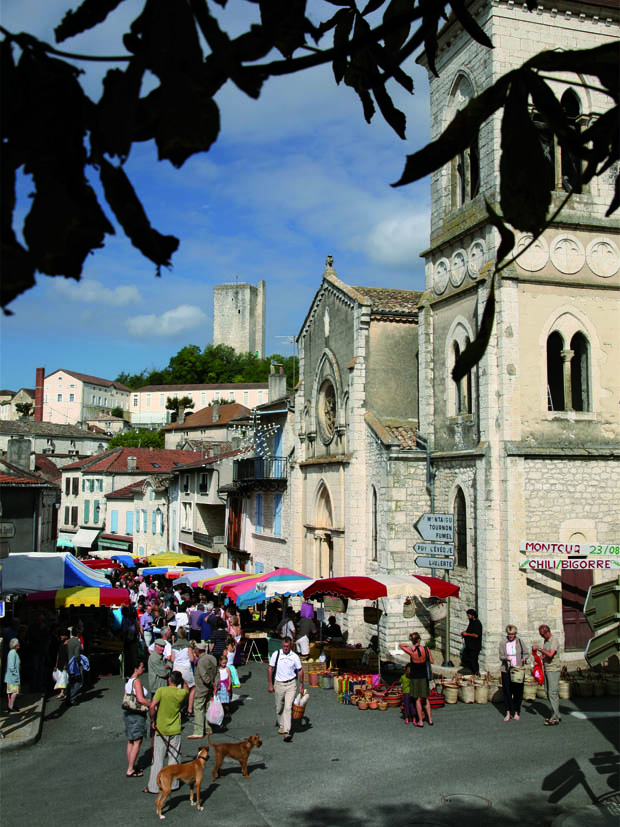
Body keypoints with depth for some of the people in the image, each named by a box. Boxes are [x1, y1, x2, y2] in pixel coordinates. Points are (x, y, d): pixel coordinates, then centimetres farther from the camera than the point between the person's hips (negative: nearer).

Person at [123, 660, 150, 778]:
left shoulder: (128, 681, 10)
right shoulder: (137, 681, -18)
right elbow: (140, 699, -24)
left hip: (128, 713, 9)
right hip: (137, 714, -9)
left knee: (130, 741, 15)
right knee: (137, 742, -3)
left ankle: (130, 767, 24)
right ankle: (130, 770, -1)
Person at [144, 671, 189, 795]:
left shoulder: (161, 690, -11)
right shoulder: (183, 693, -5)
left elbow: (152, 707, -18)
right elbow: (187, 690, 20)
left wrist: (153, 721, -6)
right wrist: (182, 680, 15)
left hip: (161, 729, -1)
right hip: (175, 730, 1)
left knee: (157, 759, 5)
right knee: (174, 758, 13)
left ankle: (154, 787, 8)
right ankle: (173, 784, 19)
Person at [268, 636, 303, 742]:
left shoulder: (295, 656, -3)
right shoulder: (276, 654, -4)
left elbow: (300, 671, 7)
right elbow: (270, 669, 2)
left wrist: (301, 685, 7)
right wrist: (270, 684, -1)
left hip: (291, 684, -1)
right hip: (278, 684, 1)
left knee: (288, 707, -12)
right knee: (279, 708, 12)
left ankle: (286, 731, -15)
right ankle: (281, 726, 36)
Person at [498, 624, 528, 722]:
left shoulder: (520, 642, 5)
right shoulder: (502, 643, 4)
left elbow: (526, 653, 8)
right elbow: (501, 656, 0)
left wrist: (524, 658, -14)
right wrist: (506, 658, -21)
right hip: (506, 671, 0)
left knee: (518, 692, 3)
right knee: (507, 691, 0)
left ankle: (516, 713, 16)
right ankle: (508, 713, 10)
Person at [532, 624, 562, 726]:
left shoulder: (554, 641, -15)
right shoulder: (546, 641, 14)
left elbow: (550, 654, -27)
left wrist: (539, 649, -20)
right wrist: (541, 657, 6)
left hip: (553, 670, -9)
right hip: (547, 670, 9)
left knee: (552, 693, -9)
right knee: (549, 693, 12)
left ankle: (554, 719, -6)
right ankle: (556, 715, 20)